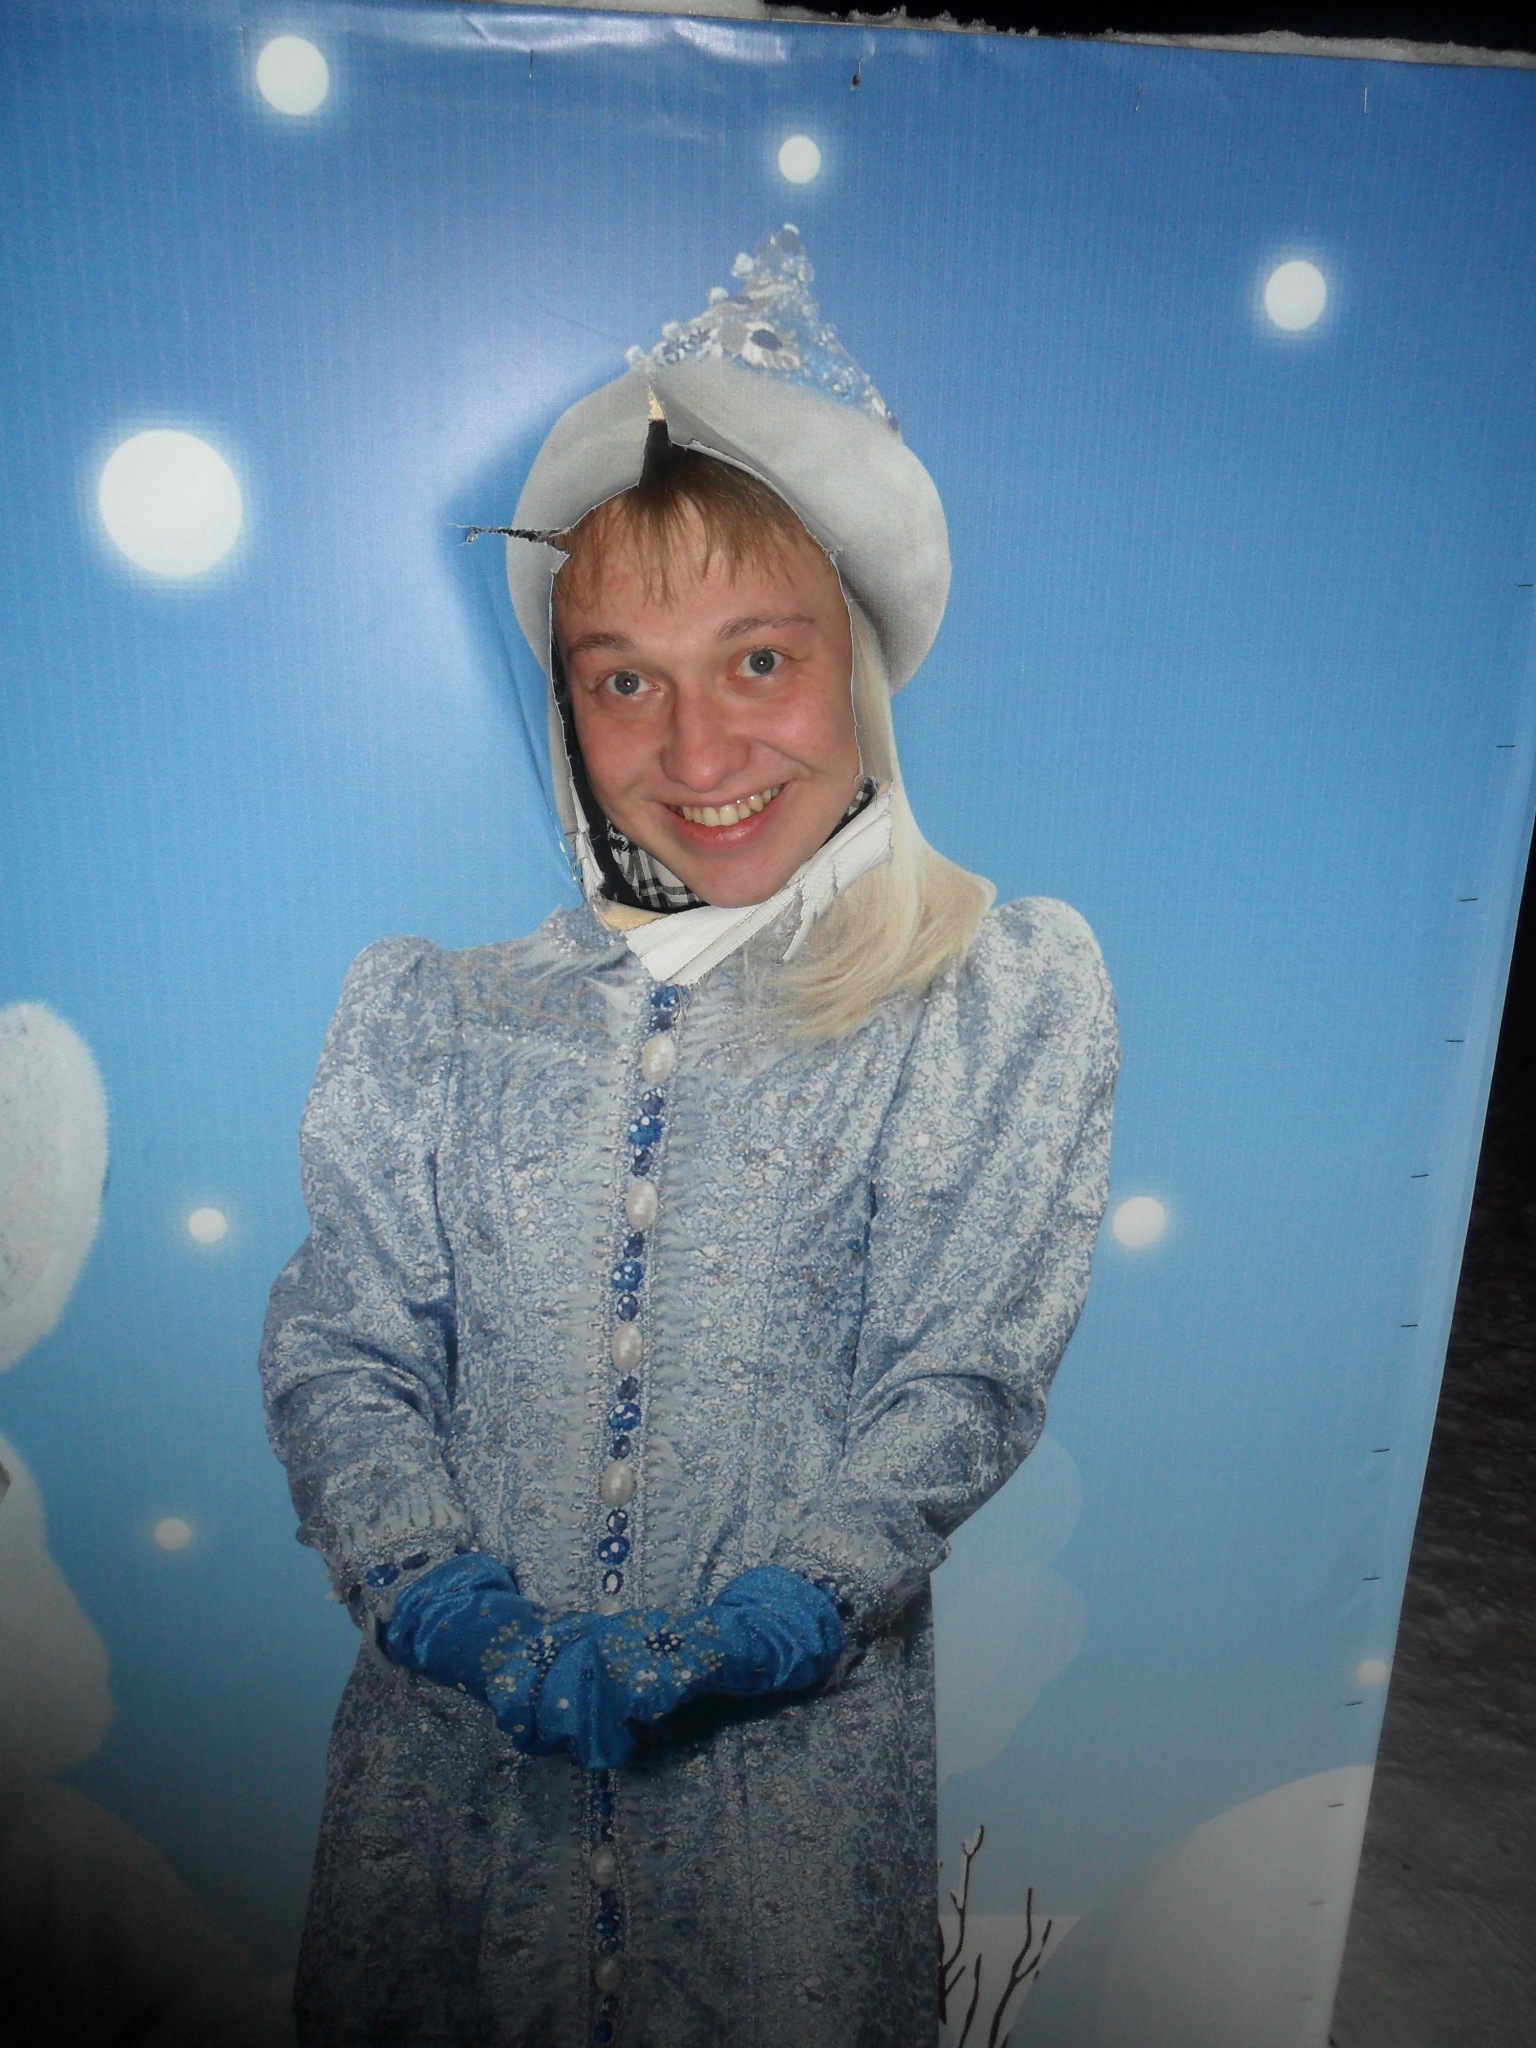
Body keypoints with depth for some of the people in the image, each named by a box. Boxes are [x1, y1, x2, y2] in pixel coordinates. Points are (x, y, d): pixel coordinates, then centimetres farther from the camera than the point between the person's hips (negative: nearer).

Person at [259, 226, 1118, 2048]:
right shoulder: (438, 1016, 4)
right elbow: (337, 1346, 1)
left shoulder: (1006, 997, -3)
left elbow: (965, 1375, -6)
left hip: (796, 1754, -1)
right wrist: (451, 1599, -14)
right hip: (447, 1743, 2)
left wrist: (769, 1621, -17)